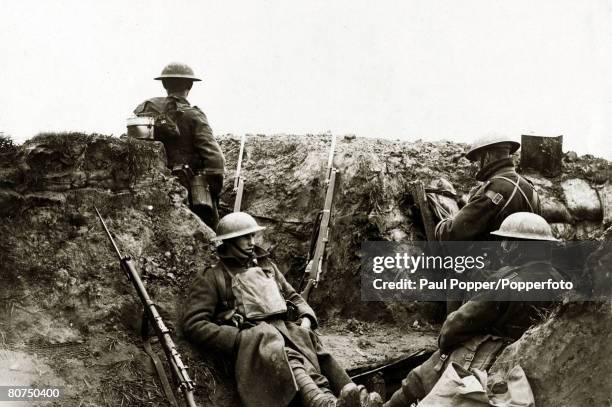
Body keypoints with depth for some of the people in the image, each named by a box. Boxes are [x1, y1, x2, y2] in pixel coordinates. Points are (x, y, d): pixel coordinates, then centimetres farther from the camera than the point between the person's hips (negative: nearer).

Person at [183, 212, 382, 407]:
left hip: (286, 328, 6)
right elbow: (193, 324, 0)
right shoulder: (212, 278, 9)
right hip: (251, 337, -6)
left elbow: (293, 297, 32)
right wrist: (237, 337, -10)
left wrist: (306, 319, 9)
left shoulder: (266, 266, 28)